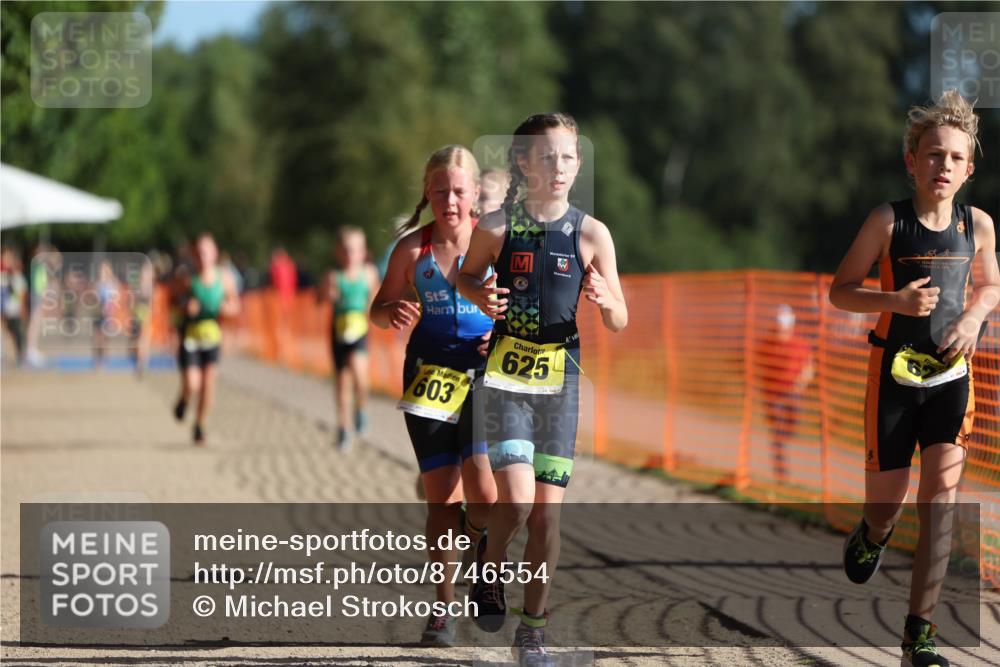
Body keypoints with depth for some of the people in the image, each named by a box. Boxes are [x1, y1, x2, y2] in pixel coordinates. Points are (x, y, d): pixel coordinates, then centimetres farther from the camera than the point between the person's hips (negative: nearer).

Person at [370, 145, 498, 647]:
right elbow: (380, 308, 9)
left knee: (483, 490, -17)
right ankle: (444, 609, 15)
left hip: (485, 374, -1)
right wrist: (393, 314, -13)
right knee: (441, 493, 4)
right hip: (430, 374, 1)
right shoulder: (413, 247, -1)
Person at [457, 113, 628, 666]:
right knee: (516, 501, -15)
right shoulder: (497, 226, -5)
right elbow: (466, 276, 13)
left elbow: (620, 323, 1)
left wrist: (605, 301, -22)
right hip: (505, 376, -1)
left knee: (547, 512, 2)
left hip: (560, 378, 2)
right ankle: (488, 566, 18)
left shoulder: (591, 235, -4)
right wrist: (483, 298, -10)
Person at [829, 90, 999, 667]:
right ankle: (873, 536, 48)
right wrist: (897, 301, -20)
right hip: (894, 371, -1)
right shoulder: (889, 221, -9)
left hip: (952, 371, 1)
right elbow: (840, 290, -3)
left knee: (944, 485, -13)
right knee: (887, 500, 6)